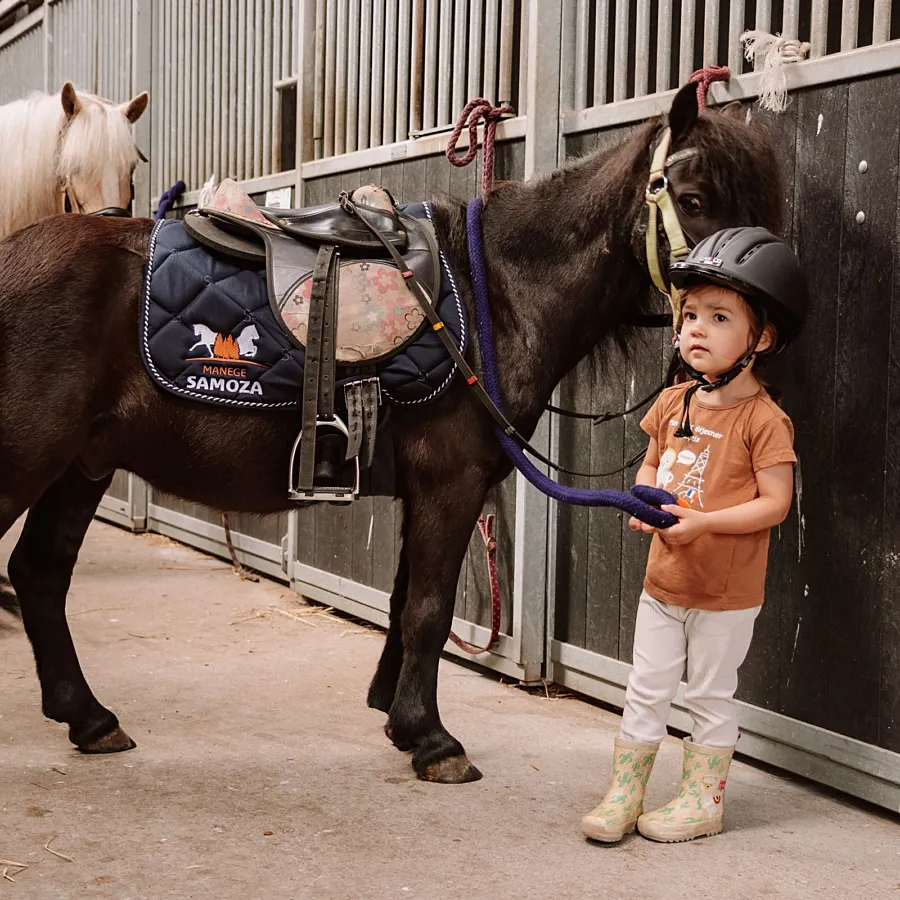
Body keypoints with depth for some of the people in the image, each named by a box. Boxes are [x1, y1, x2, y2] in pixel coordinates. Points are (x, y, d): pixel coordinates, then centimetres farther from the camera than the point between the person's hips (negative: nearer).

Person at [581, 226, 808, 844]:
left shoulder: (764, 418, -16)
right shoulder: (673, 403, 3)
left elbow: (775, 503, -19)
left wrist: (703, 520, -27)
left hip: (726, 592, -6)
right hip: (663, 580, 6)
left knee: (711, 696, 9)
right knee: (646, 692, 13)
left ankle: (703, 799, 25)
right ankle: (623, 797, 23)